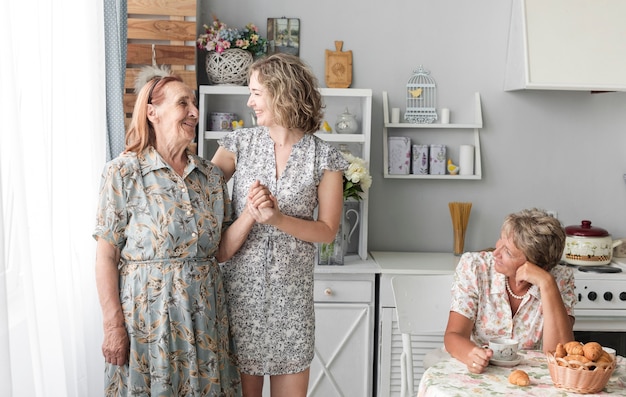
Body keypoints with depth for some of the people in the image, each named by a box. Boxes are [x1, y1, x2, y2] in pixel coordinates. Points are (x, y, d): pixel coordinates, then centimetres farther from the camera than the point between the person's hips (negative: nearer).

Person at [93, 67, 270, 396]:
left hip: (205, 312, 4)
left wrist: (251, 214, -9)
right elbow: (106, 257, -8)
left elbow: (221, 251, 7)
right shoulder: (124, 172, -7)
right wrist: (113, 327, -11)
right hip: (148, 312, -4)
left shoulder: (211, 175, 7)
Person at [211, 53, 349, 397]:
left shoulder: (325, 158, -3)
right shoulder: (239, 143, 2)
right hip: (242, 282, 1)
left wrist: (279, 220, -16)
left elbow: (327, 231, -2)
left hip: (291, 287, -1)